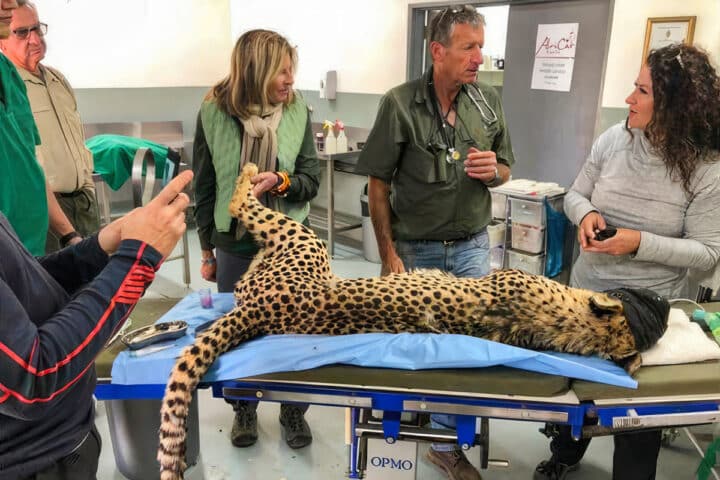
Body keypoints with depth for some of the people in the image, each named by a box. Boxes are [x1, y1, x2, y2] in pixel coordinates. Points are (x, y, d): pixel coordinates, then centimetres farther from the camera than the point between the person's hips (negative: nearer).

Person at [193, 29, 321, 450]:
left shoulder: (297, 111, -6)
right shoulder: (214, 113, -8)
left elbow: (312, 181, -3)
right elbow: (204, 187, 0)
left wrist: (280, 181, -25)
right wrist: (206, 249, 4)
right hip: (235, 244, 0)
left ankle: (294, 409, 33)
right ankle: (244, 408, 37)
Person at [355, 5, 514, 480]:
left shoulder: (489, 101, 1)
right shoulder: (400, 104, -11)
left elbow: (505, 170, 11)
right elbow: (379, 185, -8)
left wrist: (492, 170, -13)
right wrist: (388, 254, -10)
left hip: (471, 247, 4)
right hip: (414, 248, -3)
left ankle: (446, 442, 28)